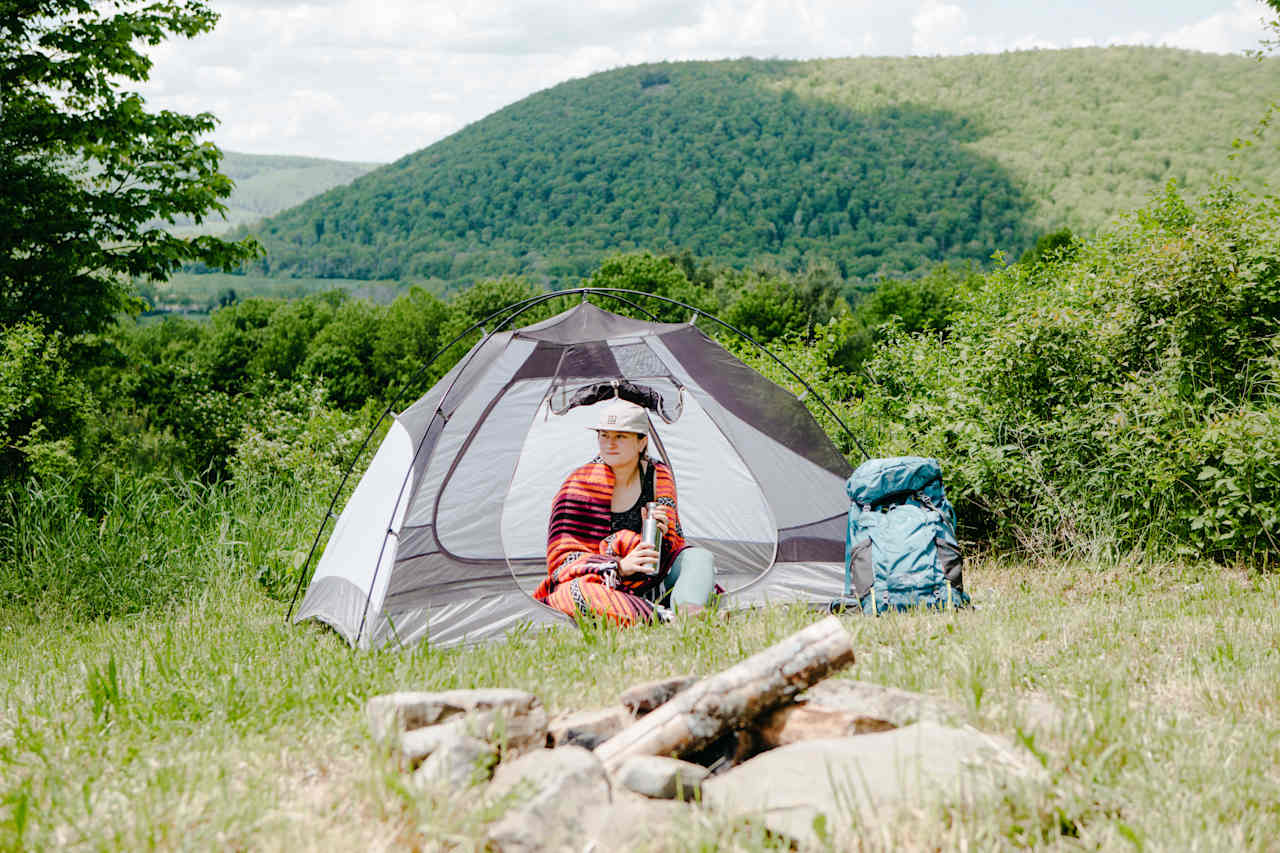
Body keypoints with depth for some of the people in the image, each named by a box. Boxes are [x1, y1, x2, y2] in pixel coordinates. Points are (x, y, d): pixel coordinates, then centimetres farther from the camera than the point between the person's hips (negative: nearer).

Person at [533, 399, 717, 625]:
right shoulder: (580, 485, -7)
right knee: (578, 591, -38)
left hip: (650, 587, 4)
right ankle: (666, 619, -49)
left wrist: (662, 533, -20)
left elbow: (674, 545, 6)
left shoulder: (658, 477, 3)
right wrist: (618, 567, -27)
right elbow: (562, 557, -12)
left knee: (700, 557, -18)